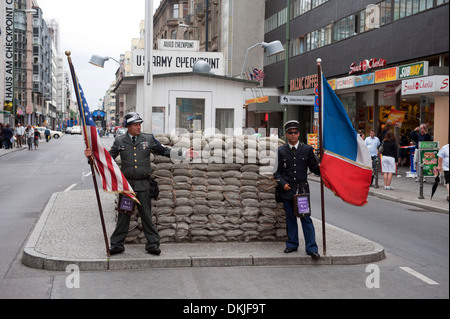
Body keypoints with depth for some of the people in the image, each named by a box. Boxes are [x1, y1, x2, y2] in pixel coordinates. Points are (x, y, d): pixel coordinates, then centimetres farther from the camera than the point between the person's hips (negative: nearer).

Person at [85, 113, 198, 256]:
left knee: (146, 215, 2)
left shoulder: (149, 139, 5)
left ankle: (153, 244, 9)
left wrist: (184, 154, 5)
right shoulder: (119, 141, 5)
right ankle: (117, 245, 13)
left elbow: (164, 151, 12)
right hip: (126, 183, 0)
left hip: (143, 184, 0)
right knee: (123, 215, 4)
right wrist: (92, 155, 0)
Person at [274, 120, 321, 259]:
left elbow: (315, 168, 8)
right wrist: (282, 183, -5)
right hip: (287, 190, 2)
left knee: (306, 218, -4)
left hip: (302, 189, -1)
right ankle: (292, 244, 23)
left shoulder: (307, 149, 4)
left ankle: (311, 248, 0)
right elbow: (277, 171, 10)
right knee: (290, 218, 10)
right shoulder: (281, 151, 6)